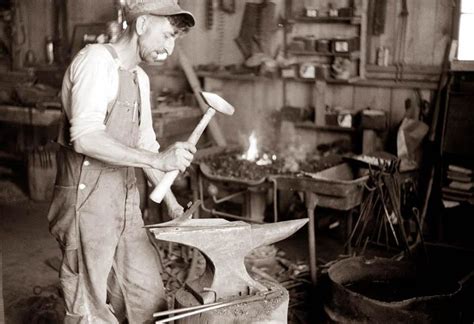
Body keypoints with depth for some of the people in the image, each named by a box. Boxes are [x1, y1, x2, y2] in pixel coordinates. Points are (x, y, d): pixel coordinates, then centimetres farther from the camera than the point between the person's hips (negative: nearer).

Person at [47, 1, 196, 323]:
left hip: (126, 205, 8)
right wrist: (158, 160, -27)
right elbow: (85, 137, -26)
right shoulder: (96, 60, -13)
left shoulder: (140, 78, 14)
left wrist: (172, 202, 18)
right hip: (88, 204, -8)